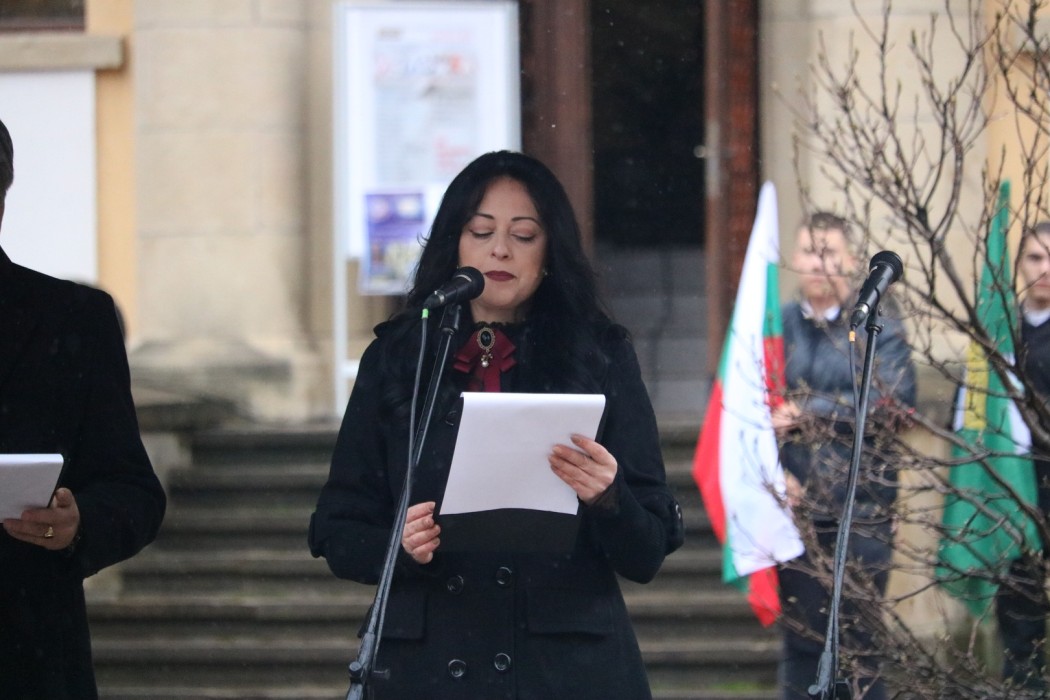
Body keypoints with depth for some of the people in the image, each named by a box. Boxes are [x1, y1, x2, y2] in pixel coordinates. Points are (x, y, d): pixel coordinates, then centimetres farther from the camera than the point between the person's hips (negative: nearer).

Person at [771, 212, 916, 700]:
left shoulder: (879, 330, 3)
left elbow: (895, 402, -13)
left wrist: (809, 413, -16)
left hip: (861, 512, -2)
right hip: (794, 507, 2)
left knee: (861, 641, 1)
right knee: (800, 638, 6)